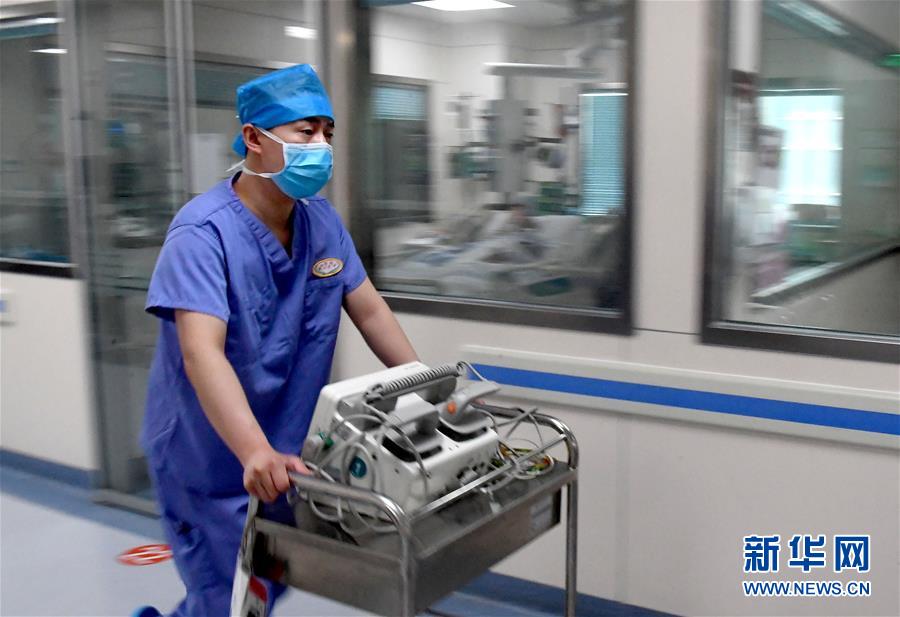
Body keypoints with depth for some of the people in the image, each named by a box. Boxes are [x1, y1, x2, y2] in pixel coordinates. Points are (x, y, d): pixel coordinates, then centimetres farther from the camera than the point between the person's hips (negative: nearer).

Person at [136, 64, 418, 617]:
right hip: (210, 459, -7)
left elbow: (369, 309, 4)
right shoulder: (204, 233, -24)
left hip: (282, 453, 7)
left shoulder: (321, 220, -1)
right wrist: (255, 454, -47)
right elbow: (202, 353, -35)